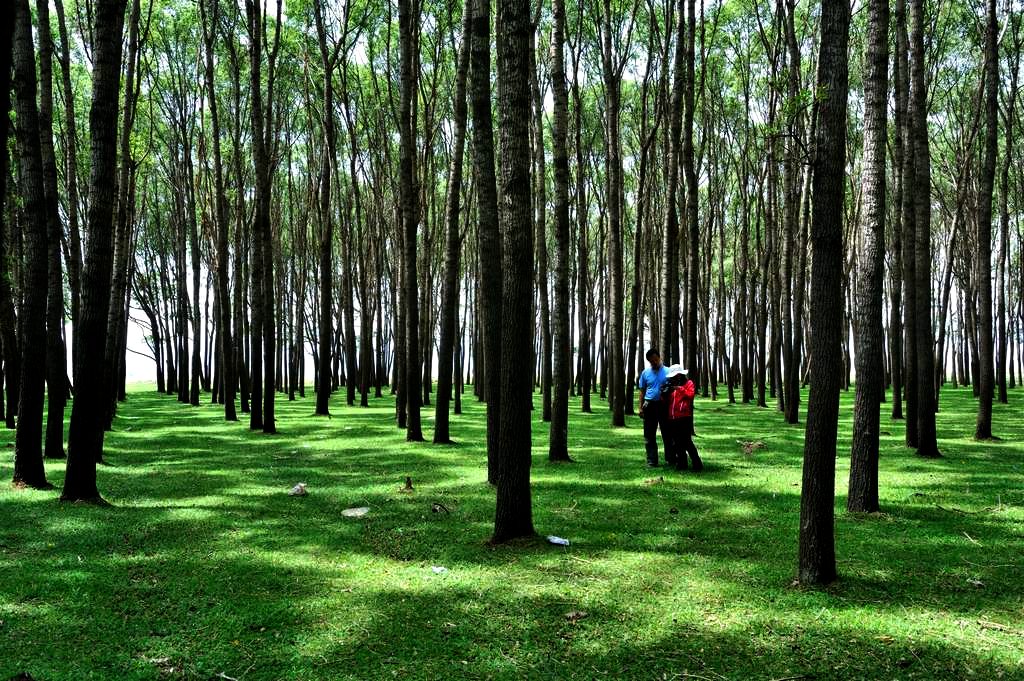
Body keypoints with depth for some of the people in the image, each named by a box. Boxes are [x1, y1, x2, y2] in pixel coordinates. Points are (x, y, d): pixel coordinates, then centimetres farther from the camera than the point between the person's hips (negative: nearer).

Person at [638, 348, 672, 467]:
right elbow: (642, 391, 10)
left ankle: (670, 458, 16)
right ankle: (652, 461, 9)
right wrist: (641, 407, 4)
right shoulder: (645, 373, 6)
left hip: (664, 405, -2)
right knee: (649, 435, 4)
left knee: (667, 433, 5)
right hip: (649, 406, 2)